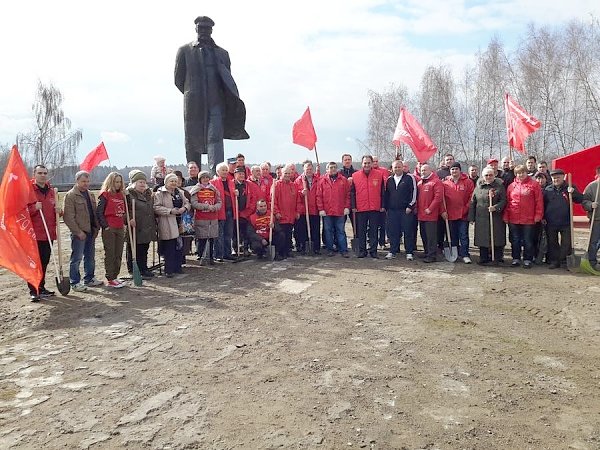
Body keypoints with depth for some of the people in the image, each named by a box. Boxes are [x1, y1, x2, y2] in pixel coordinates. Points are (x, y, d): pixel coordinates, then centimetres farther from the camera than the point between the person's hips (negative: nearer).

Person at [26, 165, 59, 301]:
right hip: (34, 234, -6)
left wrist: (58, 210, 5)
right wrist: (34, 208, -22)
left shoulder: (50, 190, 14)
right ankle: (33, 291, 3)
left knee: (44, 262, 12)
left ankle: (41, 288, 23)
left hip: (49, 233, 6)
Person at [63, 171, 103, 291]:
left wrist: (96, 228, 9)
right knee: (77, 258, -1)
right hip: (79, 233, -7)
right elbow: (68, 217, -15)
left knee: (90, 257, 15)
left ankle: (89, 278, 27)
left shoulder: (91, 195, 15)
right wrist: (78, 231, -17)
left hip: (90, 231, 7)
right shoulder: (71, 195, -9)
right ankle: (75, 282, 8)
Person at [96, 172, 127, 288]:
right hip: (109, 229, -6)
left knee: (118, 254, 10)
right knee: (110, 254, -1)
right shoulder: (105, 195, -6)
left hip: (120, 229, 7)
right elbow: (99, 212, -10)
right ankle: (110, 279, 4)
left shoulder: (121, 195, 13)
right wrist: (105, 226, -13)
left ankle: (115, 277, 20)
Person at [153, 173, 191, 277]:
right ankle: (169, 270, 6)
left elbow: (187, 202, 19)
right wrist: (170, 211, -20)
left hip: (180, 223, 6)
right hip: (167, 225, -6)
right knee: (169, 248, -3)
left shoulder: (180, 192, 15)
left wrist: (185, 208, -4)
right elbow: (156, 208, -13)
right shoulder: (160, 193, -5)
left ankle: (177, 267, 22)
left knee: (179, 246, 10)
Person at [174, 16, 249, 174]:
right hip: (193, 104, 0)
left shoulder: (222, 53, 14)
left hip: (216, 103, 0)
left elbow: (227, 79, 13)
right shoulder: (184, 51, 10)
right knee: (192, 141, 4)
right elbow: (178, 80, 10)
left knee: (215, 138, -14)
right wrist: (191, 95, 9)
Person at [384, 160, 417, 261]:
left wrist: (410, 206, -9)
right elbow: (386, 195, 19)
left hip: (406, 210, -4)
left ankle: (409, 252, 7)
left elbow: (414, 192, -4)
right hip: (392, 210, 4)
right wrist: (386, 207, 13)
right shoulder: (389, 180, 13)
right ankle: (393, 251, 14)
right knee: (393, 232, 6)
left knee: (408, 232, 0)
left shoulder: (409, 178, 0)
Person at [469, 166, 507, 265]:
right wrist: (471, 217, 6)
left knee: (497, 238, -1)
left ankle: (497, 258, 10)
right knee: (482, 239, 4)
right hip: (481, 218, 2)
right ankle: (484, 259, 14)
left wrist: (496, 207, -20)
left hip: (496, 218, -2)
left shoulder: (499, 186, 3)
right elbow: (473, 203, 11)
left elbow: (503, 201, -2)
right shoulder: (478, 187, 10)